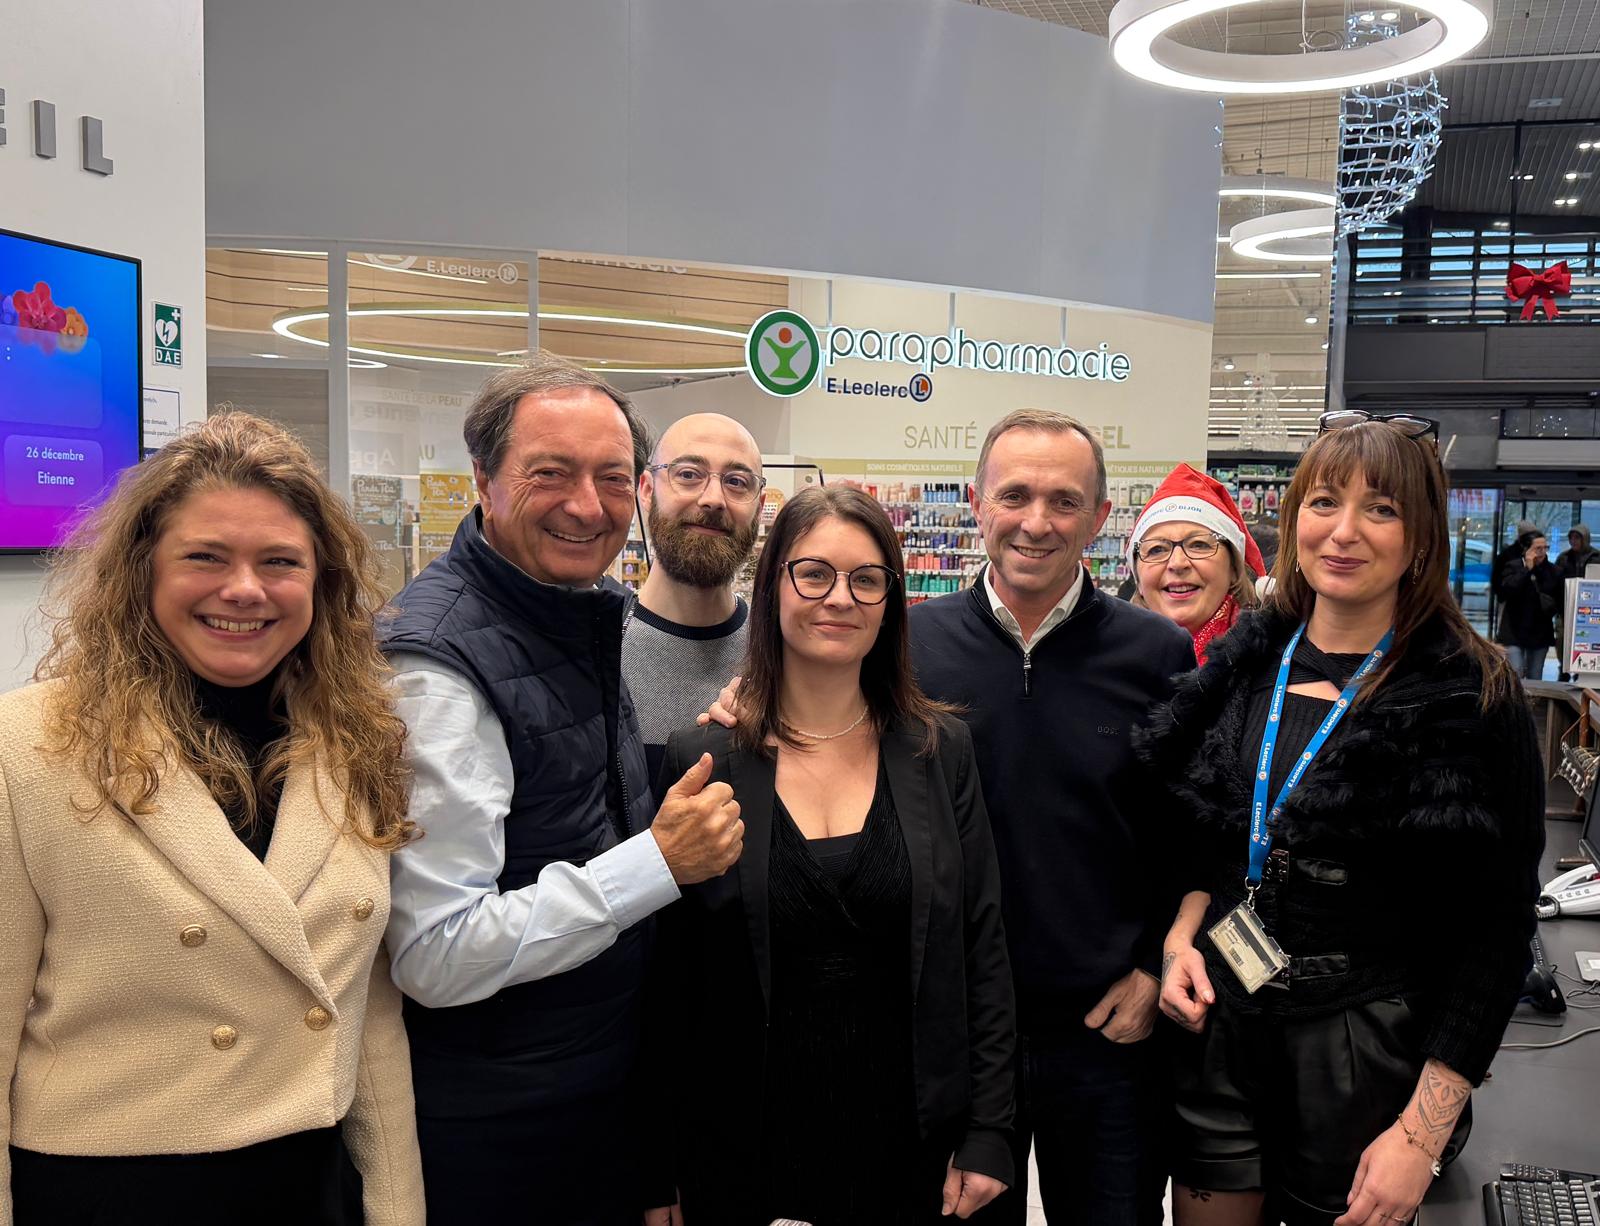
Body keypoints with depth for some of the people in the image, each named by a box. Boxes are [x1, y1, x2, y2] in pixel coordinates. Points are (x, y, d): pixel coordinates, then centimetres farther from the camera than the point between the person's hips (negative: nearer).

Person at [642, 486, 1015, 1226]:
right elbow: (667, 985, -3)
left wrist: (987, 1136, -1)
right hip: (737, 1157, -1)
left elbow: (981, 949, 1)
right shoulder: (700, 760, -7)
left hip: (910, 1151, 2)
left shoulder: (941, 751, -2)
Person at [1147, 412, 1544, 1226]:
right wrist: (1183, 932, -6)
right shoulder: (1244, 664, 1)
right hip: (1216, 1027, 4)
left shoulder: (1475, 700, -12)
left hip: (1366, 1057, -4)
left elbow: (1496, 926, -11)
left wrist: (1422, 1133, -15)